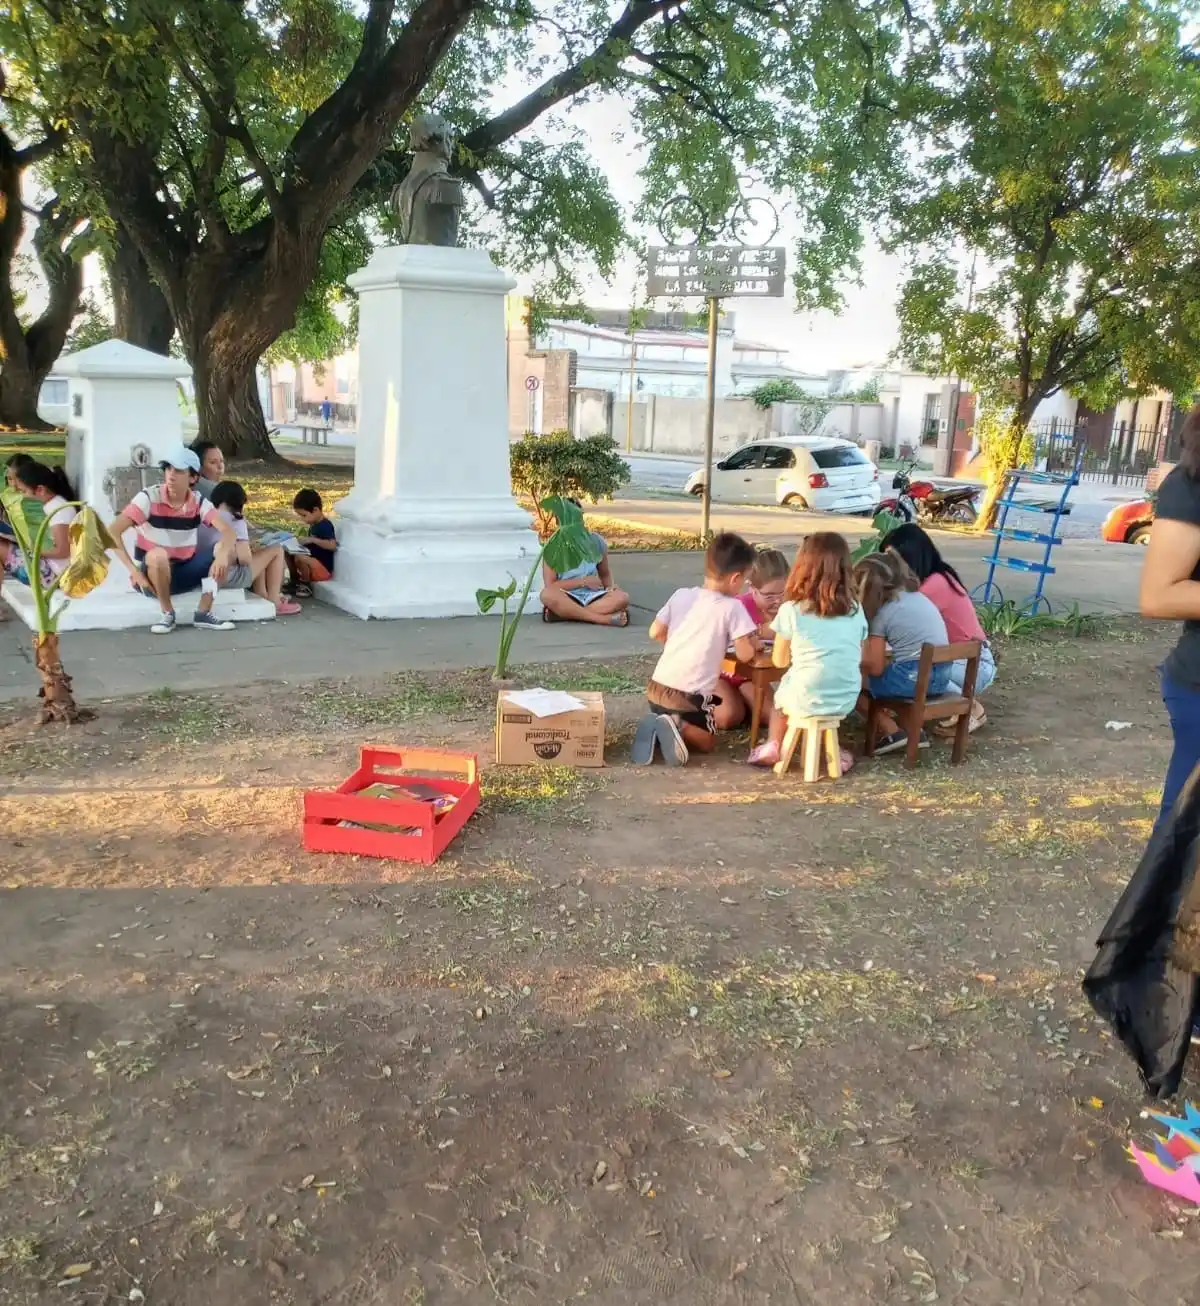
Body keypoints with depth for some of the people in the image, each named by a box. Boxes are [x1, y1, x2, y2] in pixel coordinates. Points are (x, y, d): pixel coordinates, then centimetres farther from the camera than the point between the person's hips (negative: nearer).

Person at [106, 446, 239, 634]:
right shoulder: (149, 498, -15)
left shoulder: (199, 503, -5)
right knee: (157, 555, -38)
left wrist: (222, 555, -40)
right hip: (153, 575, -4)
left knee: (228, 547, -15)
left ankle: (203, 613, -15)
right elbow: (112, 532, -21)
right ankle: (167, 613, -15)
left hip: (183, 574, 4)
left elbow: (228, 531, -17)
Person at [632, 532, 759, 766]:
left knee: (663, 713, 33)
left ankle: (656, 728, -1)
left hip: (657, 688, 5)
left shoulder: (681, 595, 5)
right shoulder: (732, 607, -9)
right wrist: (754, 640, 11)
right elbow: (745, 654, -10)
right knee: (707, 742, 17)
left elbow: (656, 633, 12)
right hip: (690, 696, -5)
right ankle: (679, 727, -13)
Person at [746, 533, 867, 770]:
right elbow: (857, 657, 11)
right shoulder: (855, 609, 3)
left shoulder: (792, 610, -7)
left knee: (780, 694, 30)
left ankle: (773, 747, 23)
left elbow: (779, 660, 3)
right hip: (846, 701, 3)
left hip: (806, 700, -3)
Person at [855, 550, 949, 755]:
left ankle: (892, 732, 0)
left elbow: (874, 668, -7)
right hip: (941, 677, 8)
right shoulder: (916, 596, 14)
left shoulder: (882, 613, -6)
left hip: (914, 679, -8)